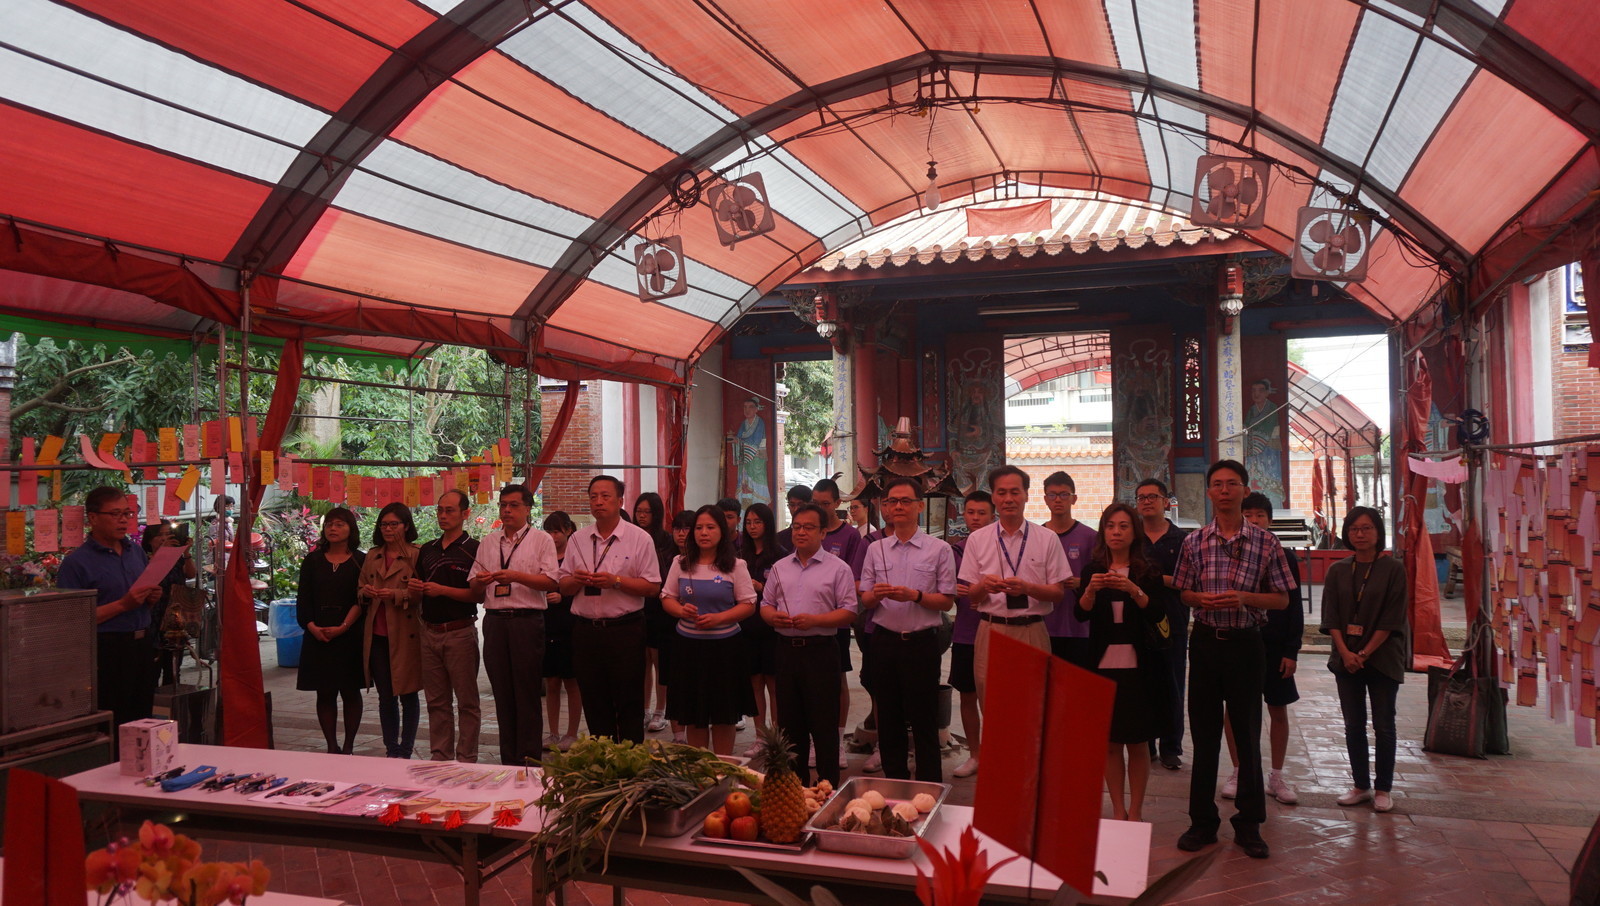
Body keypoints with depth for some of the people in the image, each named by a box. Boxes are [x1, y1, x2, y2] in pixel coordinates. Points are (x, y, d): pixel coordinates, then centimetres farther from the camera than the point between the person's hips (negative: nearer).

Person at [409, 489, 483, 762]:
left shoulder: (473, 549, -6)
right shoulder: (427, 550, 14)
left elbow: (479, 594, -13)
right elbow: (419, 596, 20)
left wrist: (443, 590, -18)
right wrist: (415, 589, -2)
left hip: (460, 632, -6)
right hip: (430, 632, 6)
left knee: (467, 701, 1)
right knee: (437, 701, 12)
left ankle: (466, 760, 7)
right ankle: (440, 757, 20)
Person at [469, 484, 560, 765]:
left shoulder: (541, 540, 3)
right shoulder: (488, 543, 17)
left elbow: (551, 581, -8)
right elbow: (474, 587, 17)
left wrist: (516, 576, -17)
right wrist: (480, 581, -6)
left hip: (527, 619, -4)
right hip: (495, 620, 5)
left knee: (527, 695, -2)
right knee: (502, 694, 8)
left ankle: (529, 761, 5)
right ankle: (508, 761, 16)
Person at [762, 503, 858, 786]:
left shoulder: (838, 568, -2)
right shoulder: (780, 568, 12)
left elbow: (849, 612, -7)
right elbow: (765, 604, 16)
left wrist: (814, 620, -19)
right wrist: (773, 616, -7)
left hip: (820, 650, -5)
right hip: (787, 649, 5)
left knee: (824, 725, -1)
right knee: (790, 723, 12)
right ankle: (795, 783, 24)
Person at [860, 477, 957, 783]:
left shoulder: (939, 550, 0)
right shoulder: (876, 549, 10)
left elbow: (947, 600, -3)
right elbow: (864, 600, 11)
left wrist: (915, 595, -17)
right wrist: (877, 594, -11)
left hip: (921, 643, -3)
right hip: (884, 640, 4)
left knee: (924, 722, 1)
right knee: (888, 721, 11)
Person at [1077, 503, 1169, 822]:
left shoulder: (1148, 571, 2)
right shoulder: (1092, 570, 5)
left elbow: (1157, 614, -11)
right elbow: (1081, 614, -6)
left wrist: (1134, 590, -28)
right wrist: (1091, 590, -25)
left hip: (1137, 665, -1)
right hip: (1103, 664, 1)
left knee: (1137, 744, 4)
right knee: (1110, 743, 6)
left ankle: (1135, 812, 14)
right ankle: (1118, 810, 16)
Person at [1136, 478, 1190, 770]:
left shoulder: (1182, 539, 5)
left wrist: (1161, 579, -13)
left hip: (1172, 623, -1)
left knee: (1172, 687, 4)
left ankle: (1171, 747, 15)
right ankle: (1144, 745, 15)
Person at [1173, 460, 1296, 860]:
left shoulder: (1265, 542, -2)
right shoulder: (1194, 541, 4)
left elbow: (1282, 599, 1)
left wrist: (1244, 598, -16)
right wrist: (1203, 599, -11)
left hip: (1245, 643, -1)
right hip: (1205, 642, 2)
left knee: (1248, 734, 5)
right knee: (1204, 733, 7)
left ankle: (1249, 825, 18)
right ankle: (1202, 821, 18)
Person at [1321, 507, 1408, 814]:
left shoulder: (1393, 569, -3)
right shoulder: (1338, 571, 6)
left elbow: (1392, 618, -8)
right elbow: (1331, 616, 3)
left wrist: (1365, 653, -13)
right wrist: (1346, 653, -10)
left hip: (1382, 658, -3)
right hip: (1346, 658, 3)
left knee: (1383, 726, 3)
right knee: (1353, 725, 7)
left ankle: (1383, 789, 13)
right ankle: (1361, 786, 17)